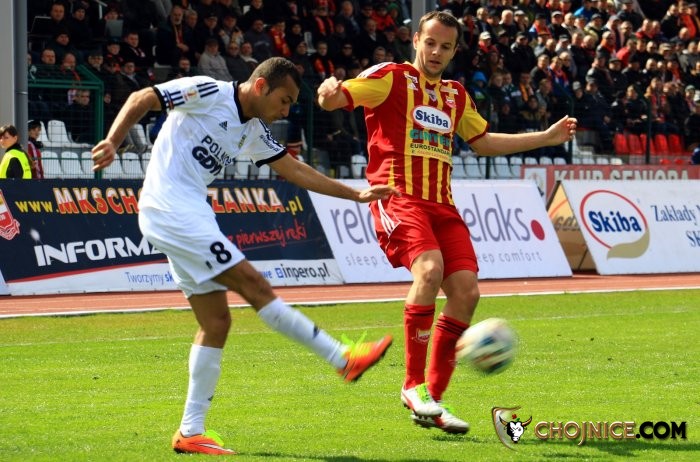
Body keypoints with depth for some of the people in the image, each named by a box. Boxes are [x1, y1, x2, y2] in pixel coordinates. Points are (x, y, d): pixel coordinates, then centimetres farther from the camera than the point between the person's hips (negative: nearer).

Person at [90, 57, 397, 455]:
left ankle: (190, 432, 7)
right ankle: (344, 359, -11)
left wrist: (355, 195, 19)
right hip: (171, 209, -10)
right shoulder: (208, 93, -8)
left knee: (216, 323, 5)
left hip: (192, 215, 10)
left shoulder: (254, 132, 16)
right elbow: (141, 99, -9)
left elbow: (294, 169, 22)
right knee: (253, 285, -11)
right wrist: (112, 142, -22)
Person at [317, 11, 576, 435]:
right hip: (398, 196, -7)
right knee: (429, 267, -30)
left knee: (466, 291, -7)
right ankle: (413, 385, -21)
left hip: (441, 204, 7)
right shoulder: (392, 78, 2)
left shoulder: (456, 96, 21)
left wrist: (547, 138, 32)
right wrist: (329, 92, -32)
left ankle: (433, 400, 4)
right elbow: (334, 100, -7)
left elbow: (484, 141, 33)